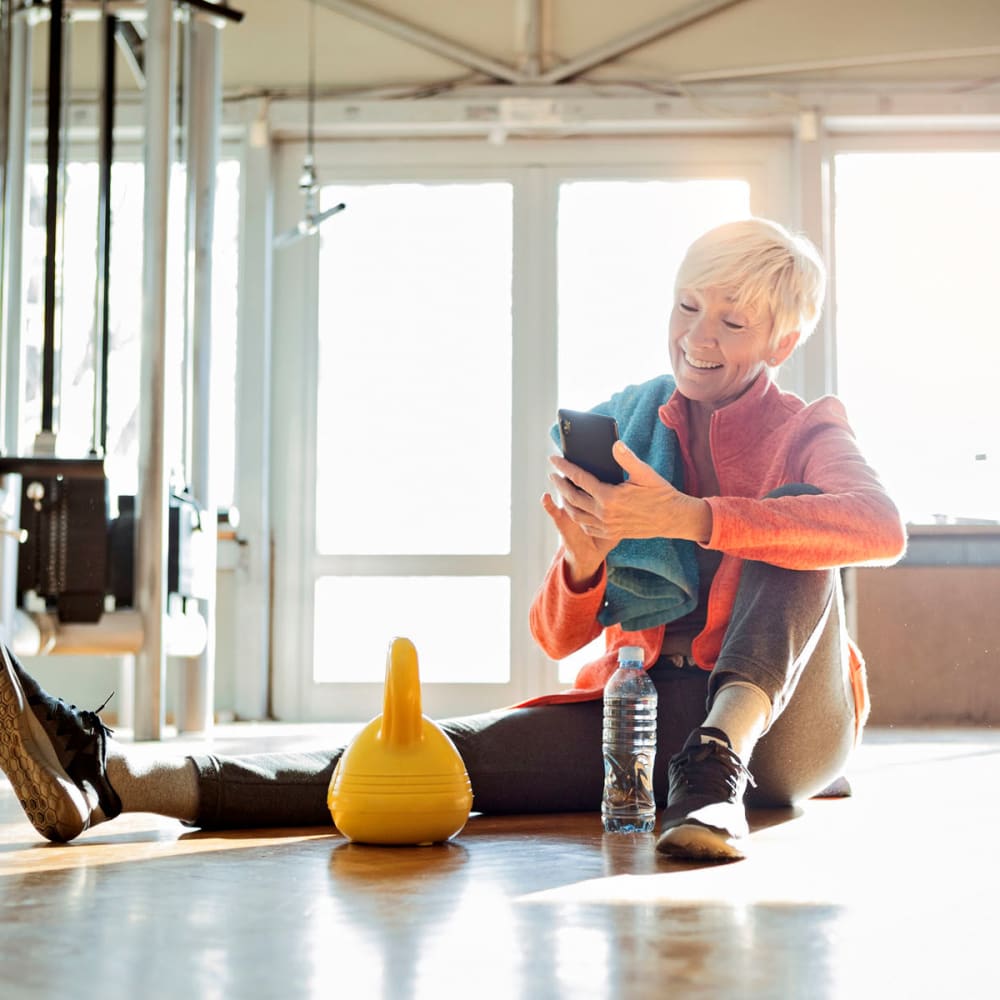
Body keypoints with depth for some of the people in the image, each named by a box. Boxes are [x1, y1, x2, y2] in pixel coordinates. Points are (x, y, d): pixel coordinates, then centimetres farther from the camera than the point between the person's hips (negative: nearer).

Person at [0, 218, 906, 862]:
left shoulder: (805, 431, 0)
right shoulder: (622, 429, 9)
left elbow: (883, 529, -27)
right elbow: (559, 638, 4)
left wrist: (688, 518, -34)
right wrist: (584, 564, -20)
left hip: (783, 725, -2)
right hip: (646, 710, 2)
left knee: (789, 511, -25)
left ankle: (717, 766, -45)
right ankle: (112, 776, -41)